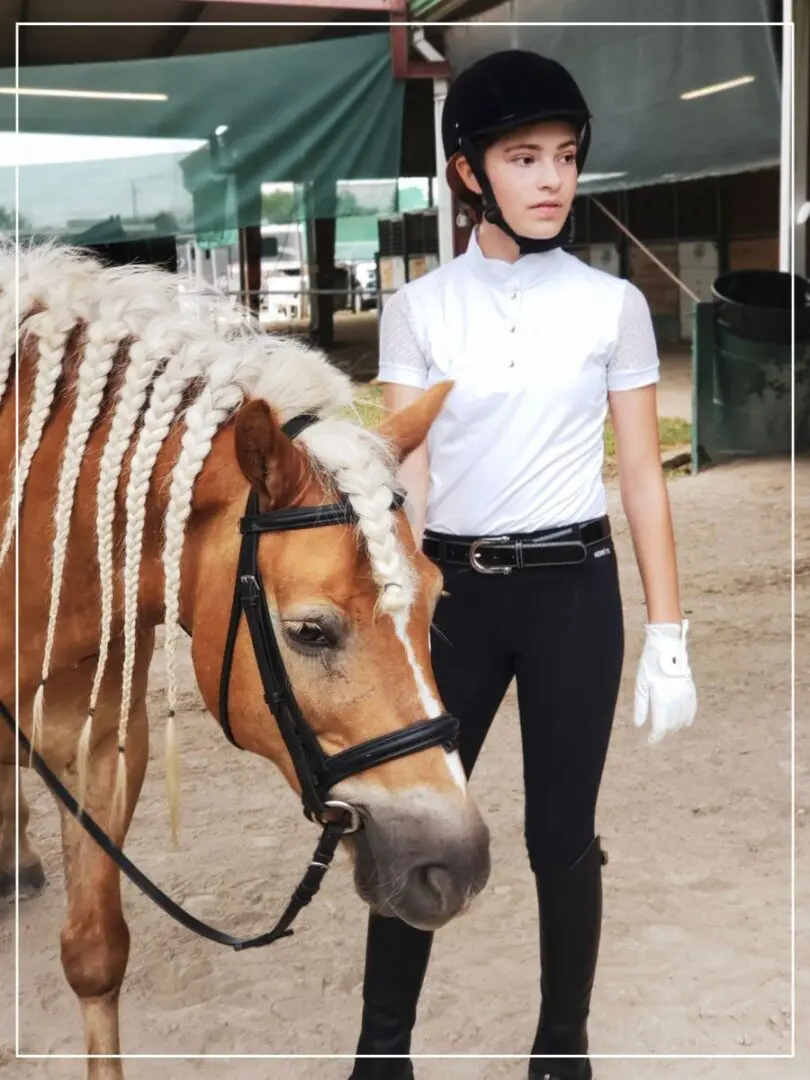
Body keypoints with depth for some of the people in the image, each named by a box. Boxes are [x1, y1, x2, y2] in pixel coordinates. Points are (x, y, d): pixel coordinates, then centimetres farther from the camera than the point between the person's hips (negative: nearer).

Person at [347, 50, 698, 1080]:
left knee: (561, 834, 6)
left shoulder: (613, 304, 0)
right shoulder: (418, 308, 0)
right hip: (456, 589, 1)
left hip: (573, 593, 0)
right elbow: (405, 478, -2)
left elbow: (642, 476, 2)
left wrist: (668, 635, -1)